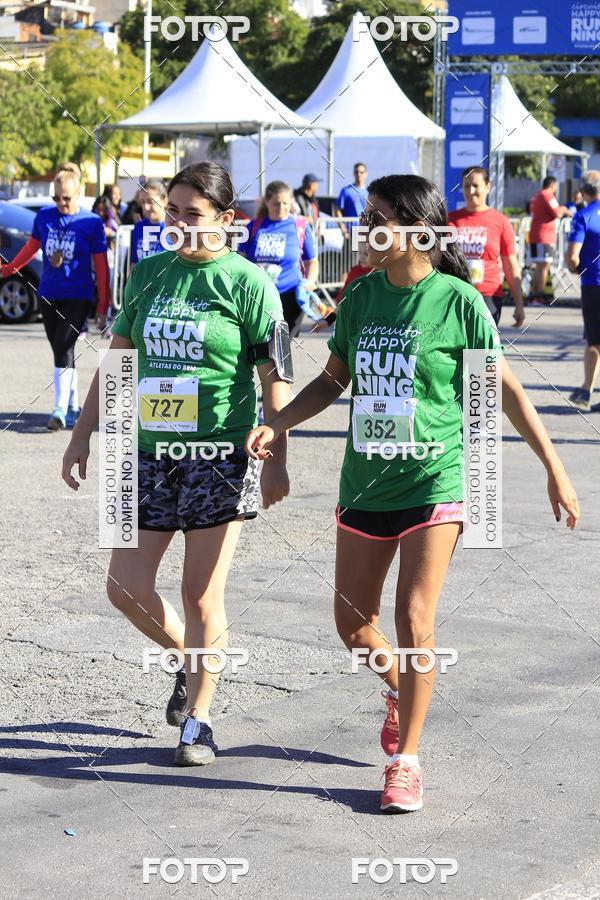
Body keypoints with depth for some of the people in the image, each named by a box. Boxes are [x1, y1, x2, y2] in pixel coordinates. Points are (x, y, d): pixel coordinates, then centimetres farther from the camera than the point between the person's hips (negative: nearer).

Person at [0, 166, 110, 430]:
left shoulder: (92, 222, -7)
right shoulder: (44, 216, 2)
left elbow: (101, 266, -4)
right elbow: (31, 247, 18)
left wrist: (103, 307, -4)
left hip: (78, 296, -4)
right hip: (49, 295, 4)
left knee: (64, 347, -16)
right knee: (61, 351, 9)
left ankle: (60, 409, -16)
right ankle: (72, 406, 20)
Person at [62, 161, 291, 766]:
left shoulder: (247, 282, -6)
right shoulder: (147, 273, 8)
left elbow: (274, 380, -5)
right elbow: (115, 360, 14)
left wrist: (277, 461, -8)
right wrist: (82, 437, 12)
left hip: (220, 453, -5)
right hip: (149, 448, 5)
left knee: (201, 595, -1)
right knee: (126, 587, 4)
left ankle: (197, 719, 14)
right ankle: (190, 659, 32)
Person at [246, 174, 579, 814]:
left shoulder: (458, 300, -9)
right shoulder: (360, 295, 3)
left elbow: (503, 388, -3)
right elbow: (333, 380, 14)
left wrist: (554, 468, -2)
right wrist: (277, 424, -1)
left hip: (433, 480, -5)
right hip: (364, 481, 5)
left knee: (413, 620, -10)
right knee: (353, 621, 10)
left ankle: (406, 760, 3)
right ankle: (399, 691, 41)